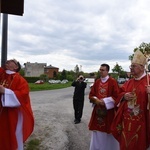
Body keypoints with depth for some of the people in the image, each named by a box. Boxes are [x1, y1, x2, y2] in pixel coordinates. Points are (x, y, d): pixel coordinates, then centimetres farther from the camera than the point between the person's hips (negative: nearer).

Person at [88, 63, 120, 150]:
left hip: (109, 111, -5)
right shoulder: (97, 82, 7)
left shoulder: (113, 82, -9)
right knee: (97, 132, 13)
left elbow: (116, 96, -12)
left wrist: (104, 101, -18)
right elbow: (91, 95, 10)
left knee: (108, 132, 6)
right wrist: (96, 100, -10)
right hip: (98, 110, 5)